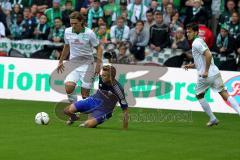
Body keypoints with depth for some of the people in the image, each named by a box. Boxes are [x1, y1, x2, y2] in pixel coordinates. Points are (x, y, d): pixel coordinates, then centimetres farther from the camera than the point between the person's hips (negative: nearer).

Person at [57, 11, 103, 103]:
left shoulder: (89, 33, -10)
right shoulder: (67, 32, 1)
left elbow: (99, 48, -2)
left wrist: (98, 64, -12)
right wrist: (61, 61, 25)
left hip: (87, 64, -3)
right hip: (73, 64, 3)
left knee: (85, 94, -5)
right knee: (68, 86, -23)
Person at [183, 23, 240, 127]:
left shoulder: (196, 43, -11)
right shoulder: (199, 41, 20)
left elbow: (208, 55, -24)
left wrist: (206, 71, -21)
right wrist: (192, 65, 20)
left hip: (206, 76, -8)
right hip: (215, 73, 8)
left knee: (199, 95, 13)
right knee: (224, 94, 1)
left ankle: (213, 119, 13)